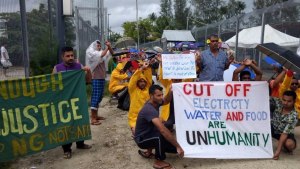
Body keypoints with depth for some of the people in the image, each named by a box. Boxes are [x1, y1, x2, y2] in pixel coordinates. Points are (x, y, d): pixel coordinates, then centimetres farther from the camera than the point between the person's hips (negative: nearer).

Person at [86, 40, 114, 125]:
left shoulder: (101, 52, 15)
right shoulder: (91, 53, -7)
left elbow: (111, 53, 15)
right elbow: (101, 55, -25)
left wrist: (109, 46, -2)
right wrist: (107, 47, -15)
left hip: (102, 77, 9)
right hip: (96, 78, -9)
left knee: (99, 97, 13)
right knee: (95, 97, -10)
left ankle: (95, 115, 23)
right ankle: (93, 119, -8)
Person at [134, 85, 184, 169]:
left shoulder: (155, 102, -7)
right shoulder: (149, 109, -34)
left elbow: (166, 101, 13)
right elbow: (163, 130, -43)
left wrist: (171, 91, -10)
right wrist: (178, 147, -41)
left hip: (150, 134, 8)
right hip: (142, 139, -8)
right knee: (162, 136, -36)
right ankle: (159, 161, -14)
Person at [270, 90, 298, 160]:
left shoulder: (293, 116, -28)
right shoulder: (278, 103, -18)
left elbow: (285, 133, -31)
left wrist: (278, 150, -36)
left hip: (286, 134, -3)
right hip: (273, 128, 3)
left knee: (290, 144, -35)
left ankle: (287, 148, 5)